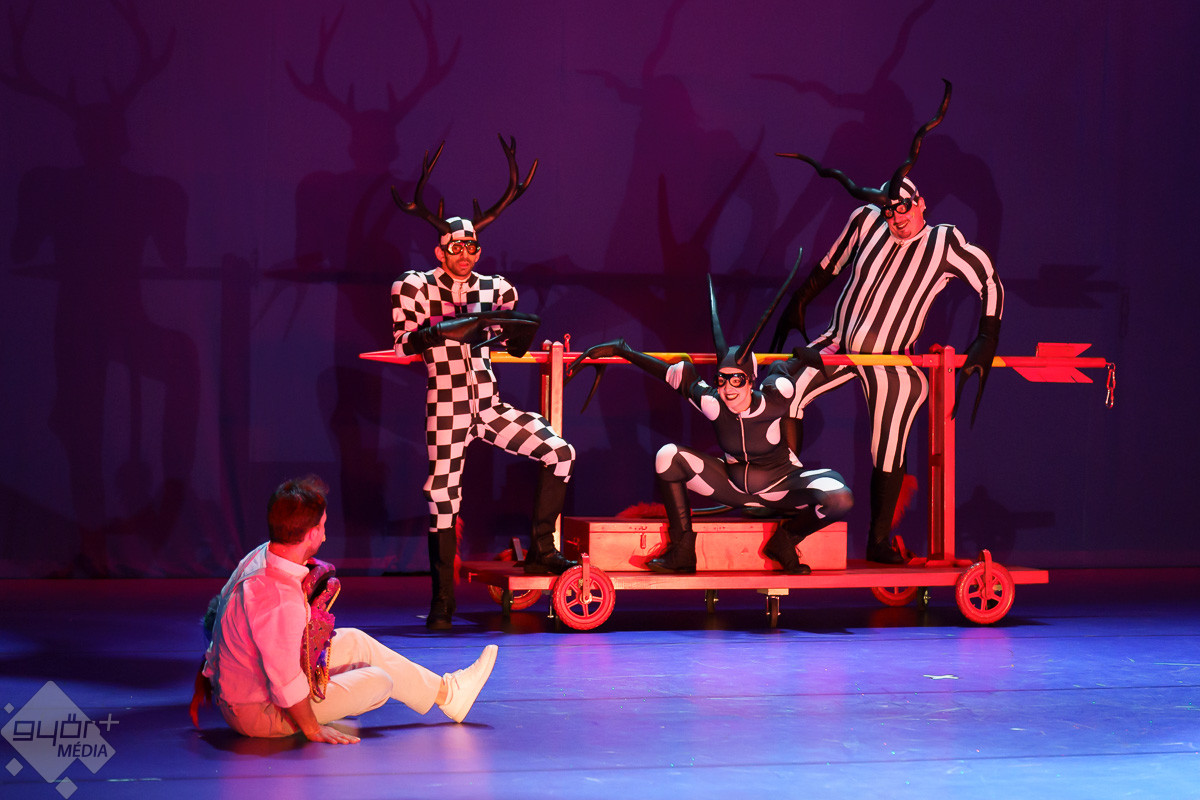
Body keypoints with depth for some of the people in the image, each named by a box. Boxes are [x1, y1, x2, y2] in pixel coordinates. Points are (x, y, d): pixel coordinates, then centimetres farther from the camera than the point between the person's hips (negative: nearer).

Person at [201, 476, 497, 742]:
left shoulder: (259, 556, -6)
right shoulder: (281, 598, -36)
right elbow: (286, 681, -32)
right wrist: (312, 730, -17)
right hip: (260, 714, -9)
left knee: (353, 640, 17)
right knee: (378, 679, -1)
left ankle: (445, 691, 31)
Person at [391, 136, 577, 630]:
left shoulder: (495, 289, 11)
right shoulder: (414, 287, 0)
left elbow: (514, 343, 15)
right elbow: (403, 343, -9)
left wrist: (512, 331, -9)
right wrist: (442, 331, -23)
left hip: (490, 406, 4)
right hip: (446, 408, -4)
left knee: (560, 453, -10)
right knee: (444, 496, -4)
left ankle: (540, 550, 1)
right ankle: (443, 599, 4)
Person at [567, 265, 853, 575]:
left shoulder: (775, 398, -29)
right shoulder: (713, 404, -24)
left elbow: (783, 368, -9)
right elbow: (677, 373, -11)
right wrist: (622, 351, -7)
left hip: (780, 485, -1)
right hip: (733, 486, 1)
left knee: (840, 500, -30)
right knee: (668, 456, -21)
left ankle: (784, 541, 2)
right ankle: (682, 552, -12)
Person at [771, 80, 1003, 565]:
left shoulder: (945, 243, -7)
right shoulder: (867, 220, 3)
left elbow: (991, 286, -3)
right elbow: (830, 267, 18)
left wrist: (984, 346, -10)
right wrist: (797, 307, 22)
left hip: (891, 361, -3)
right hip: (838, 343, 3)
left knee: (888, 450, -5)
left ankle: (879, 540, 7)